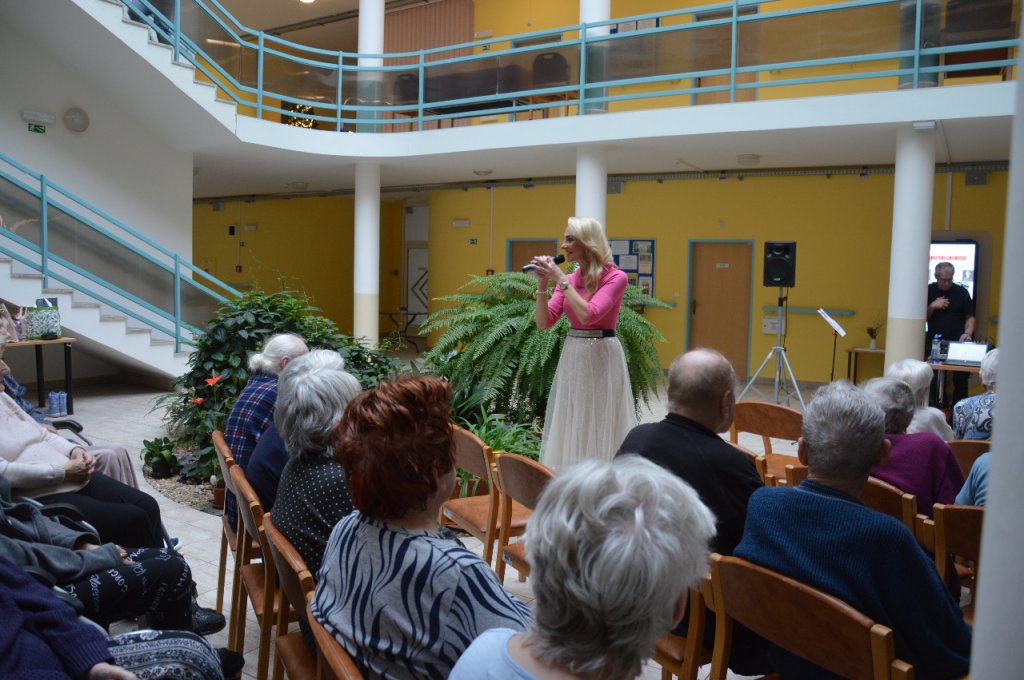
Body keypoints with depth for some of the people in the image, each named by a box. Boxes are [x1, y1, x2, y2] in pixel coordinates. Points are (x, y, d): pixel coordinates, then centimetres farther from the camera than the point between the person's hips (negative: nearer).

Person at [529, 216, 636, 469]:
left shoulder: (615, 277, -10)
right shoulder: (566, 279, 6)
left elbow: (588, 315, -24)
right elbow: (543, 322, 2)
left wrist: (561, 280, -17)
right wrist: (543, 284, -8)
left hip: (601, 356, -6)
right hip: (573, 356, 6)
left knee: (601, 426, 3)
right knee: (570, 427, 11)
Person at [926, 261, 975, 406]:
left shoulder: (961, 292, 2)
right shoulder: (928, 291, 4)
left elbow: (970, 317, 4)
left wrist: (968, 333, -13)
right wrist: (932, 306, -12)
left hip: (958, 342, 0)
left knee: (960, 380, -1)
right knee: (933, 380, -4)